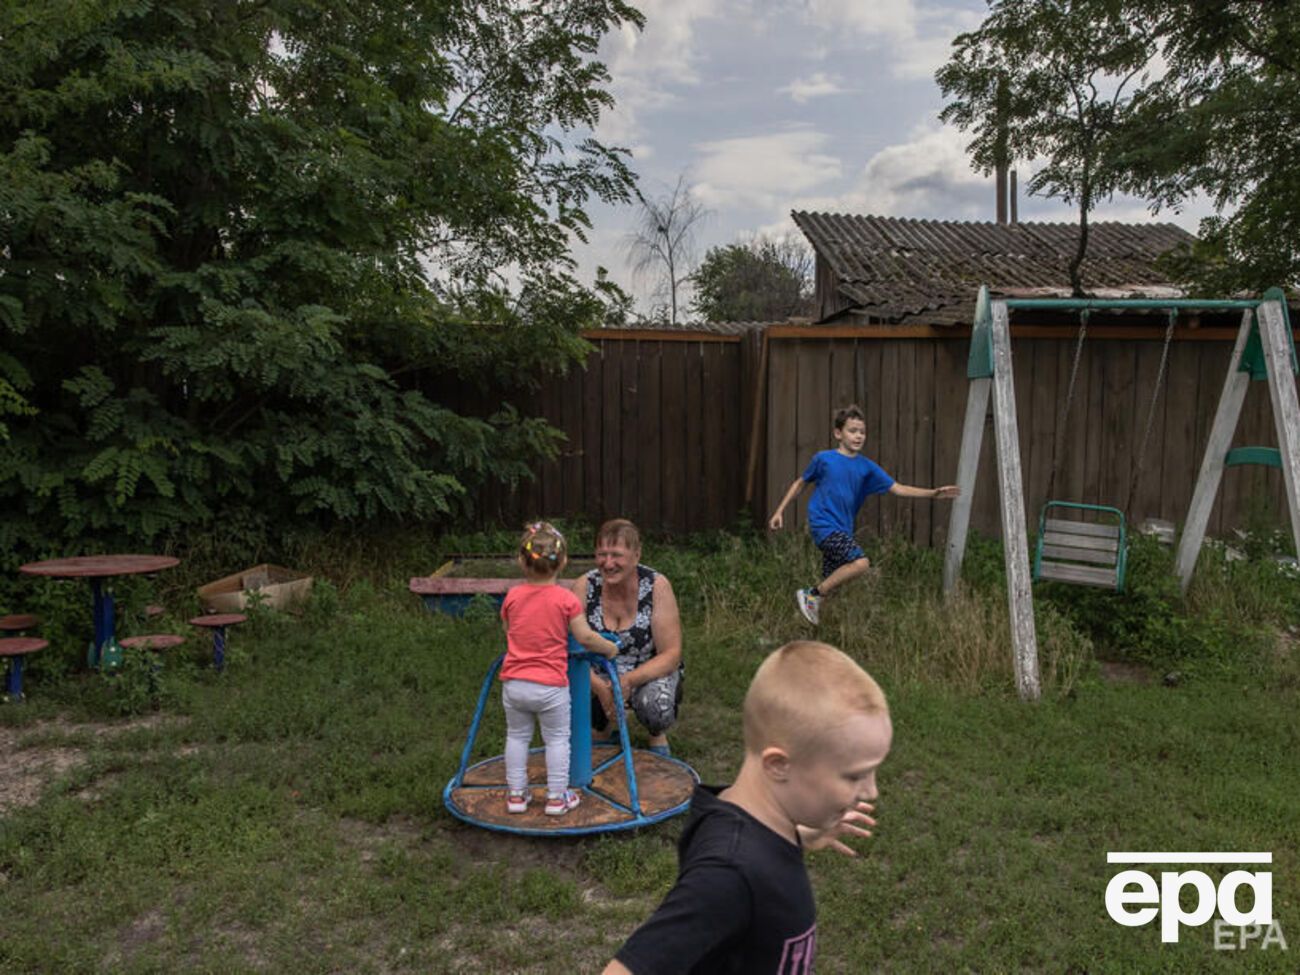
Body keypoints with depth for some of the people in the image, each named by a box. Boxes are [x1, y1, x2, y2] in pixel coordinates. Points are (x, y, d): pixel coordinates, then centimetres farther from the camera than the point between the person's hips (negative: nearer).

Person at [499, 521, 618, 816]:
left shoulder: (512, 596, -1)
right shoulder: (565, 599, -11)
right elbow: (585, 637, -9)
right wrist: (610, 648, 9)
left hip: (514, 683, 3)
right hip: (550, 686, -3)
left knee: (517, 736, 18)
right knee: (557, 739, 11)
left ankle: (516, 794, 24)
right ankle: (557, 797, 16)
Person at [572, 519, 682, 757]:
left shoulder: (657, 586, -19)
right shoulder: (584, 587, -15)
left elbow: (671, 655, -19)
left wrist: (629, 680, -34)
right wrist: (600, 687, -35)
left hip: (649, 673, -2)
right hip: (599, 675, 2)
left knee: (656, 704, -36)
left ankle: (658, 736, 4)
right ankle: (610, 728, 6)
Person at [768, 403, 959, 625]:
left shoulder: (867, 467, 7)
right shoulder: (823, 459, -3)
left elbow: (897, 488, 4)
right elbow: (800, 483, 9)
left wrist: (933, 493, -7)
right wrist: (779, 511, 10)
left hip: (843, 530, 6)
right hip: (823, 525, -6)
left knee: (830, 584, 10)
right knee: (860, 562, -24)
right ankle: (812, 594, -12)